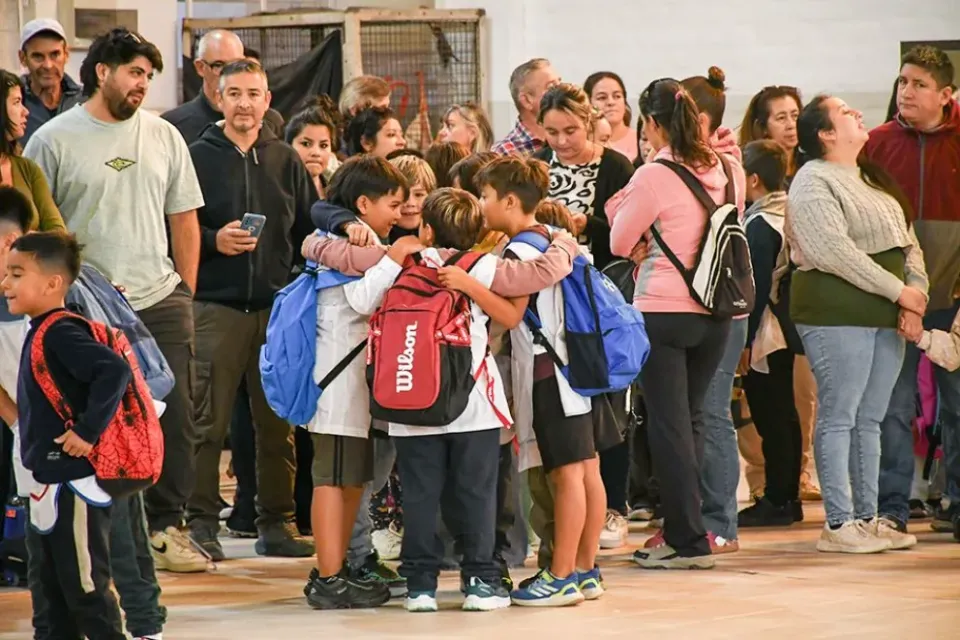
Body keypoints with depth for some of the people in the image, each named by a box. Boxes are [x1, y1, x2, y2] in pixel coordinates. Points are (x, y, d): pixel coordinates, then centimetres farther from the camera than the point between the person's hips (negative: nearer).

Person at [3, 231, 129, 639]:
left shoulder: (60, 334, -20)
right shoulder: (38, 331, 9)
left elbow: (115, 371, -31)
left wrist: (88, 431, -28)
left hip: (75, 484, -10)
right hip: (47, 482, 10)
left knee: (84, 587, -3)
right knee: (52, 585, 18)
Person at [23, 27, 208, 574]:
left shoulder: (164, 136, 10)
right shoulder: (54, 141, -1)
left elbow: (184, 220, 15)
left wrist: (185, 297, 10)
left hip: (161, 303, 4)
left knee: (176, 419, 2)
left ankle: (167, 525, 13)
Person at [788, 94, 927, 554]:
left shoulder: (873, 179, 19)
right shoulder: (813, 183, -8)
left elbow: (908, 241, 18)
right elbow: (833, 251, -19)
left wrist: (916, 290, 0)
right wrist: (898, 290, -15)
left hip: (885, 315, 8)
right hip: (837, 313, -8)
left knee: (870, 419, 11)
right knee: (839, 417, -6)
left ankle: (868, 517, 15)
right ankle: (838, 524, -4)